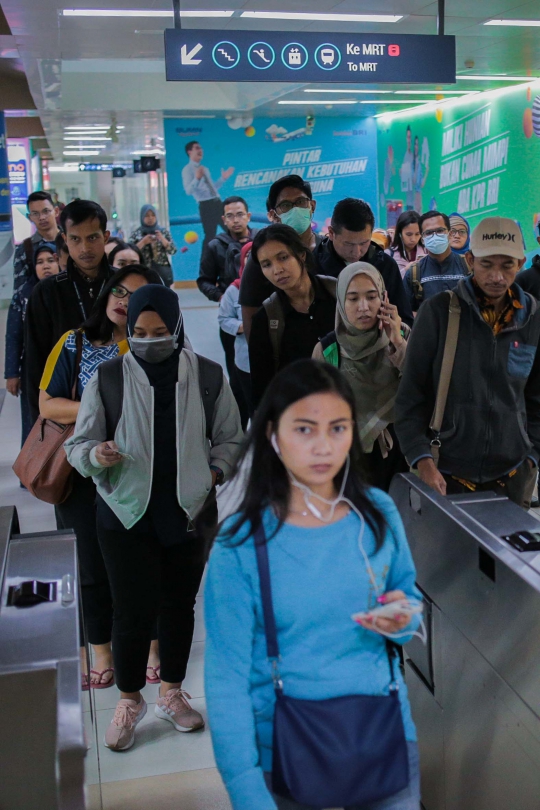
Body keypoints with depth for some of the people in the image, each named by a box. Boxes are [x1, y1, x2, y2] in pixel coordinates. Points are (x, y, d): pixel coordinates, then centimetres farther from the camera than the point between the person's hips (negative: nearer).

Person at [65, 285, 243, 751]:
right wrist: (96, 455, -22)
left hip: (189, 514, 2)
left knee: (180, 605, 14)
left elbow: (229, 439, 10)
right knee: (134, 610, 1)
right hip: (126, 515, -2)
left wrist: (214, 473, -7)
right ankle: (130, 700, 26)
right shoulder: (107, 378, -6)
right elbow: (78, 444, 0)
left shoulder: (208, 376, -2)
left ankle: (172, 694, 36)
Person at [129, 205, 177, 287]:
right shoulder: (136, 234, 7)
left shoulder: (164, 232, 10)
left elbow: (173, 250, 3)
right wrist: (143, 242, -12)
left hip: (163, 272, 1)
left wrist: (162, 239, -10)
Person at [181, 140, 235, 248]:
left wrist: (223, 178, 16)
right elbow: (188, 191, -17)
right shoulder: (187, 169, -4)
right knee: (210, 235, -10)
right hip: (206, 205, -8)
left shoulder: (204, 169, 21)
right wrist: (197, 178, -31)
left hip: (217, 202, 8)